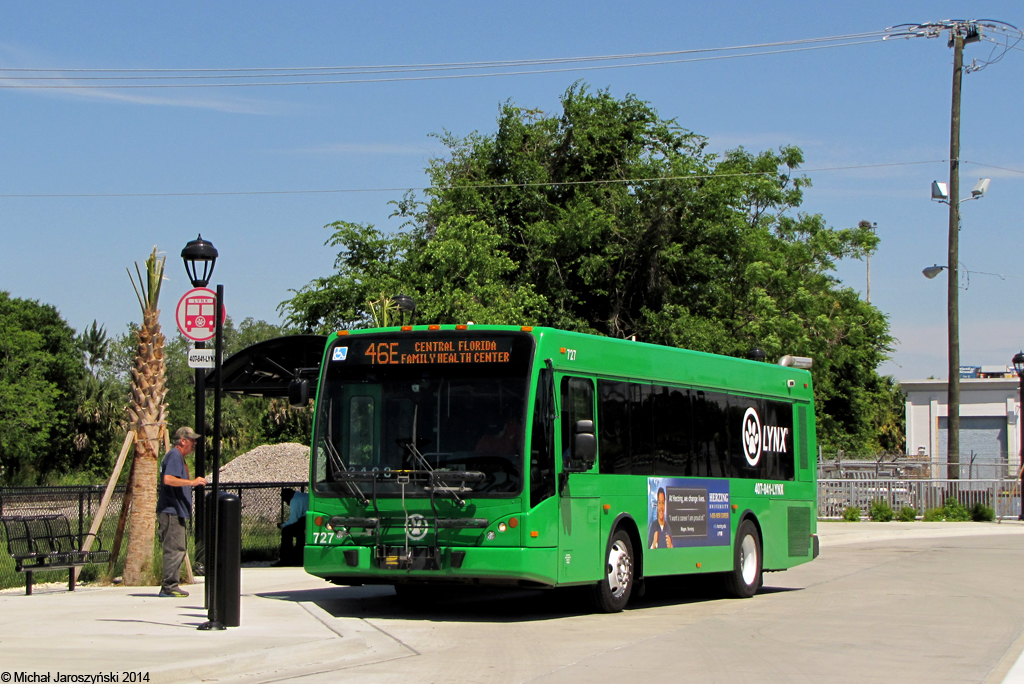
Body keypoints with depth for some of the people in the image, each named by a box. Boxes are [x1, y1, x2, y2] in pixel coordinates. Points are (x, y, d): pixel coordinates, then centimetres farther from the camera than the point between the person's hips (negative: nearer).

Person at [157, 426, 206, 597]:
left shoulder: (178, 457, 22)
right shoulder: (174, 456, -11)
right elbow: (168, 479, -25)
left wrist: (194, 482, 27)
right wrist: (191, 482, -26)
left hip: (176, 511, 11)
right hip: (171, 511, -11)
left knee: (176, 549, 11)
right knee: (175, 549, -11)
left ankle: (170, 586, 13)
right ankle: (169, 586, -11)